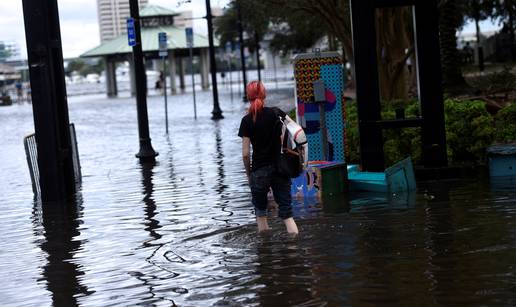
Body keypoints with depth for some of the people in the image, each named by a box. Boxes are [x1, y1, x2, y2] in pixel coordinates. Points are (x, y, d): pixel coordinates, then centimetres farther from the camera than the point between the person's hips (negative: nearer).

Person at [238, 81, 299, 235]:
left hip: (259, 171, -2)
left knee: (260, 211, 16)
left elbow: (245, 153, -7)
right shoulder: (276, 113, 0)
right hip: (281, 168, 2)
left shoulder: (247, 120, -5)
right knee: (286, 212, 2)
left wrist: (248, 173, 6)